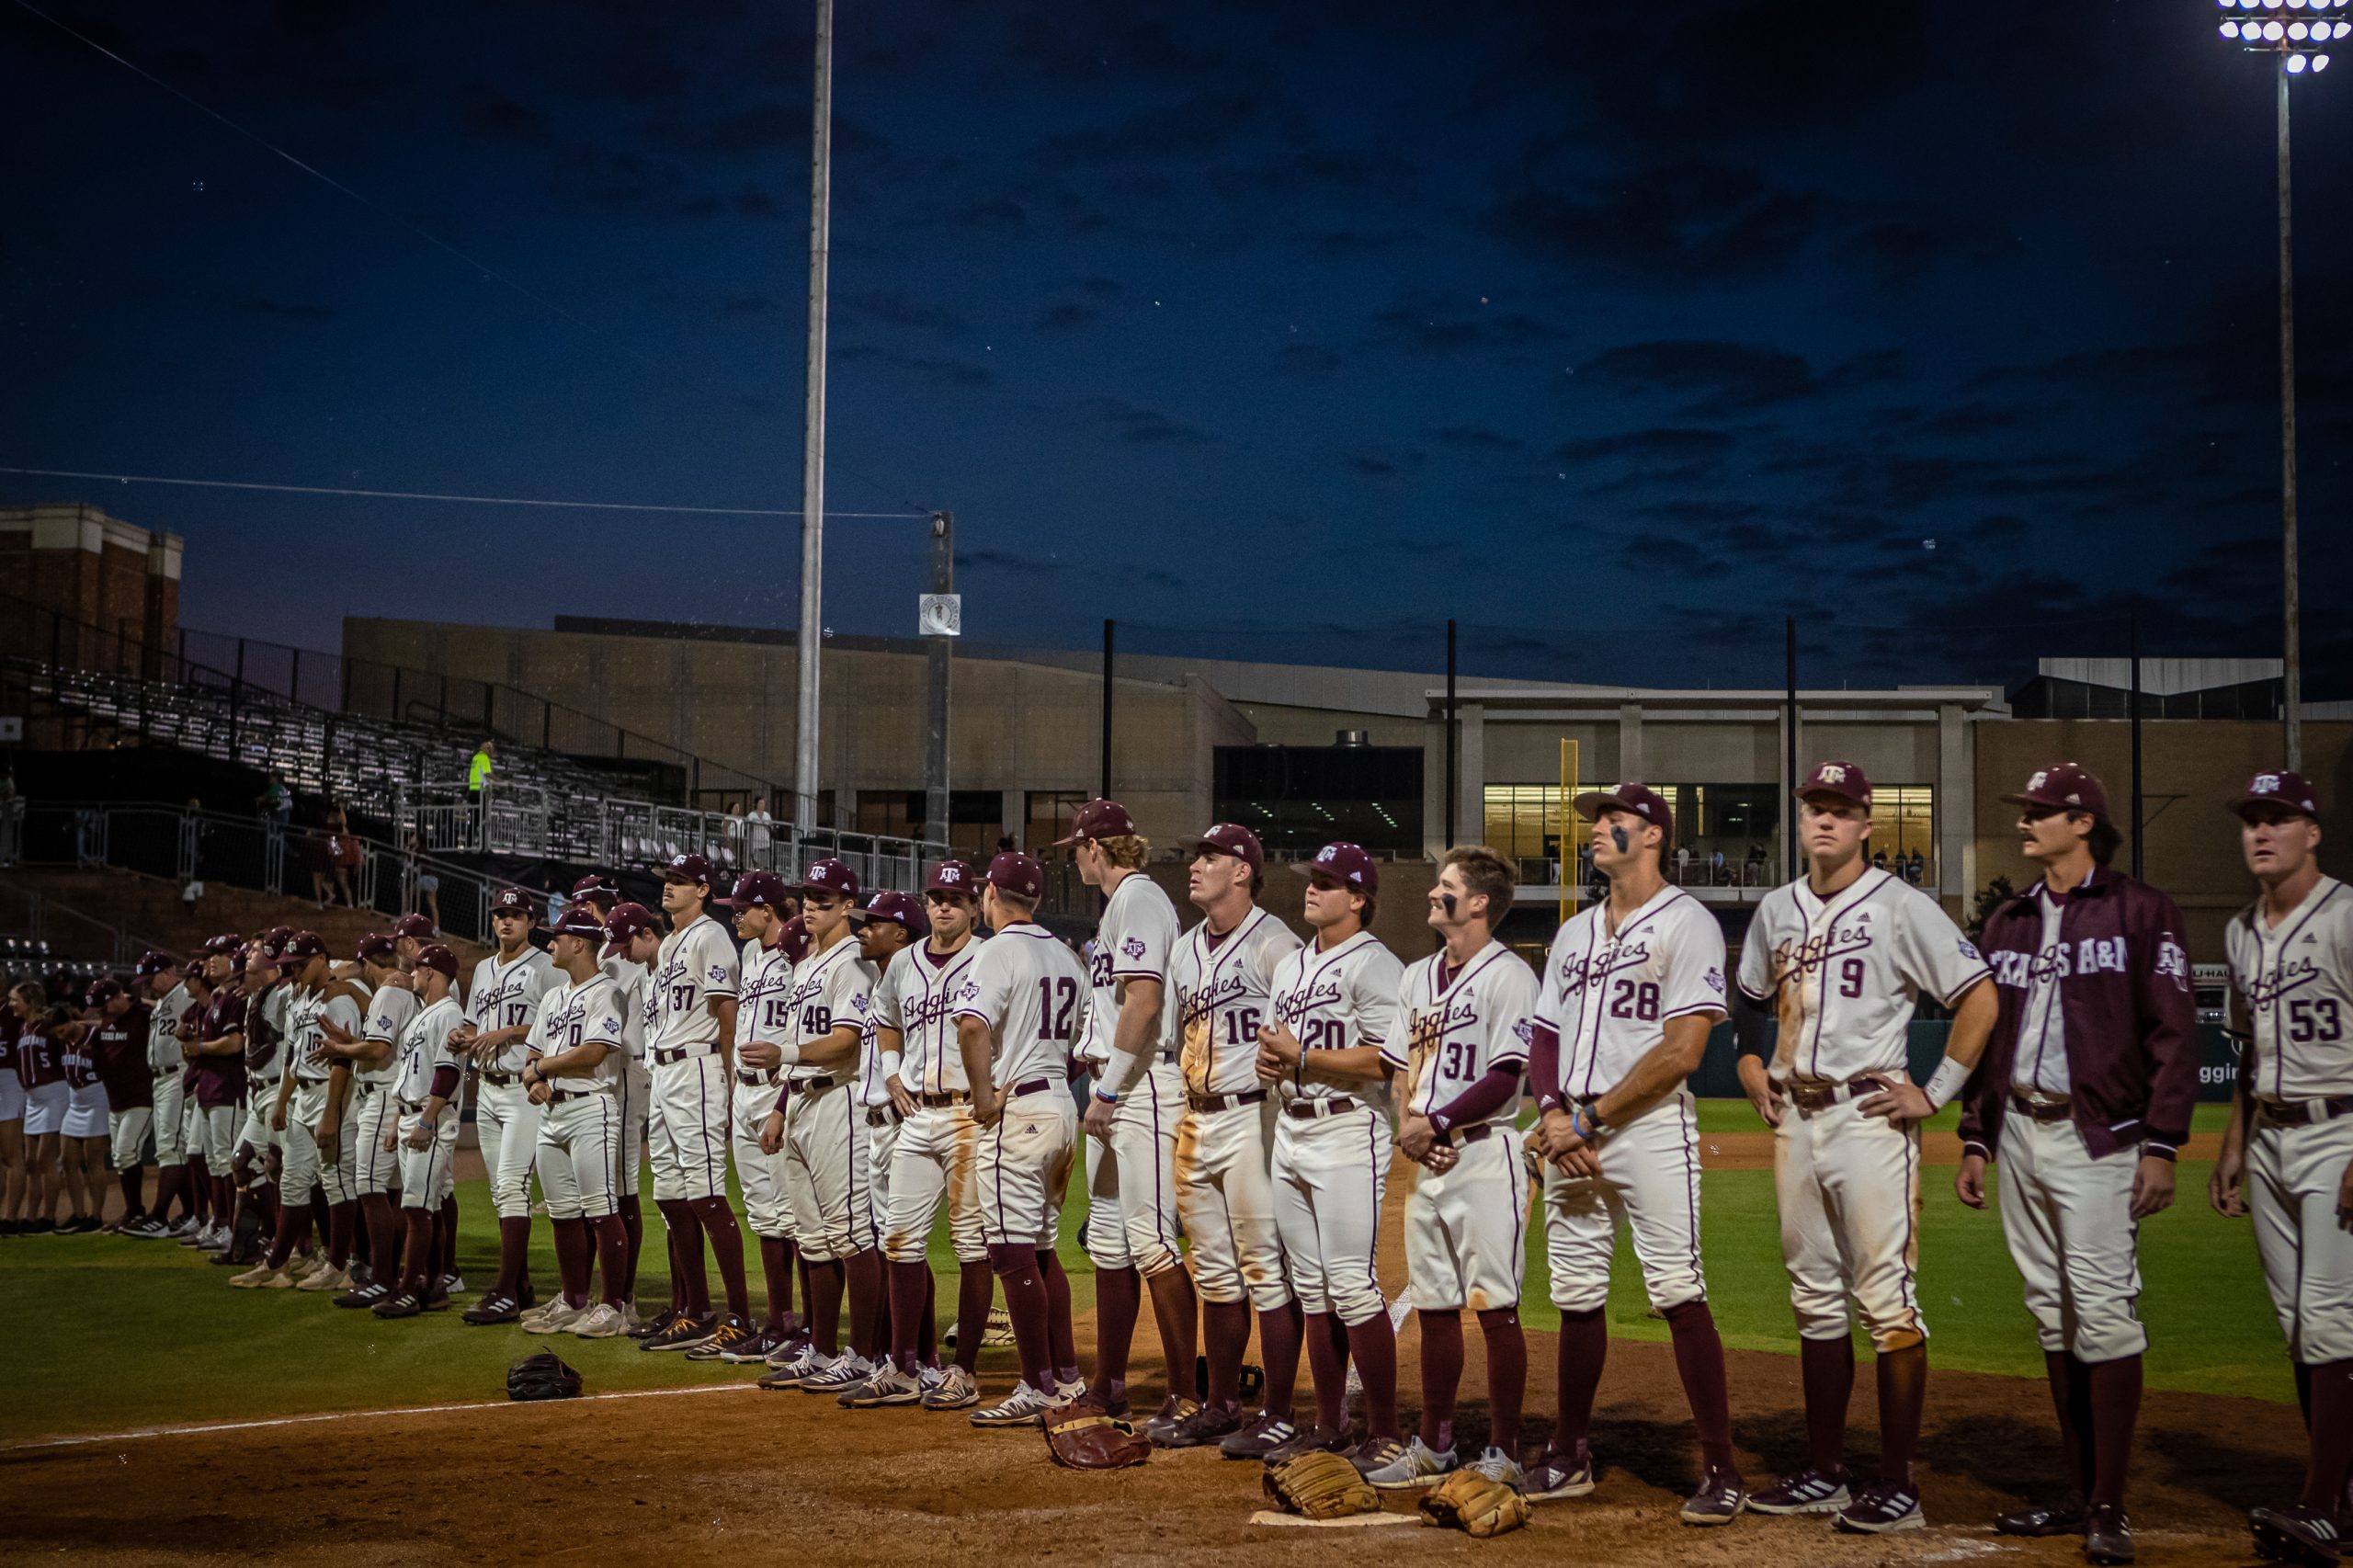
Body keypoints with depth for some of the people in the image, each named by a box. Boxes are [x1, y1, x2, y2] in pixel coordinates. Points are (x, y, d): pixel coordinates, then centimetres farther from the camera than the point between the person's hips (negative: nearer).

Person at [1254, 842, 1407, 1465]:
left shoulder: (1374, 964, -9)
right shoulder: (1292, 965, 19)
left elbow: (1385, 1061, -18)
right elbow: (1273, 1038, 26)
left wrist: (1300, 1056, -14)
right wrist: (1268, 1062, 3)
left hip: (1347, 1134, -9)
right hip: (1291, 1131, 9)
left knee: (1351, 1286, -11)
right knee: (1311, 1289, 11)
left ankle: (1385, 1432, -4)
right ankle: (1329, 1426, 19)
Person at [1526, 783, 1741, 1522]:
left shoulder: (1687, 923, -4)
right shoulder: (1574, 933, 18)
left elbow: (1681, 1051, -13)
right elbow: (1543, 1039, 18)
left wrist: (1588, 1118, -13)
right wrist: (1553, 1115, -2)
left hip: (1650, 1129, -7)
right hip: (1570, 1136, 7)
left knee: (1678, 1295, -10)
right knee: (1576, 1299, 11)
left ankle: (1722, 1471, -5)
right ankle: (1568, 1458, 21)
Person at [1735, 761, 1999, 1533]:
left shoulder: (1899, 906, -6)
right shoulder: (1776, 910, 13)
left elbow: (1980, 997, -9)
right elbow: (1749, 1002, 29)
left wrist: (1935, 1093, -11)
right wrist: (1750, 1065, 13)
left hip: (1868, 1117, -7)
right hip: (1794, 1118, 7)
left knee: (1887, 1300, -7)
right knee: (1815, 1298, 12)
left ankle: (1898, 1486, -1)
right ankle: (1824, 1474, 20)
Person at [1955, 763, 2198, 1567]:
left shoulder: (2140, 912, -3)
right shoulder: (2007, 921, 15)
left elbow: (2174, 1033, -7)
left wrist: (2161, 1145, -13)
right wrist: (1975, 1140, 14)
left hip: (2098, 1138, -6)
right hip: (2019, 1135, 6)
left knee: (2104, 1312, -10)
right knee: (2052, 1315, 10)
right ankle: (2077, 1493, 18)